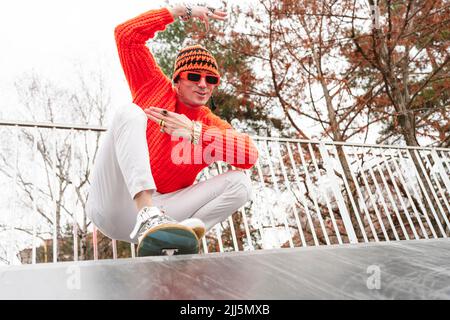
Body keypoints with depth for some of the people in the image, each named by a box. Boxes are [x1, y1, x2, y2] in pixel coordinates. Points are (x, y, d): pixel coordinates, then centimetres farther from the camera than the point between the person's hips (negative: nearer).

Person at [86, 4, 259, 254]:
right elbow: (126, 35, 4)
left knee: (240, 182, -14)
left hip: (159, 210, 1)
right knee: (130, 113, -24)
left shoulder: (213, 126, 9)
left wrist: (194, 132, -19)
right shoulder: (155, 88, 10)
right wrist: (184, 11, 6)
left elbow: (250, 155, -11)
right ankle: (148, 216, -42)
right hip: (112, 206, -1)